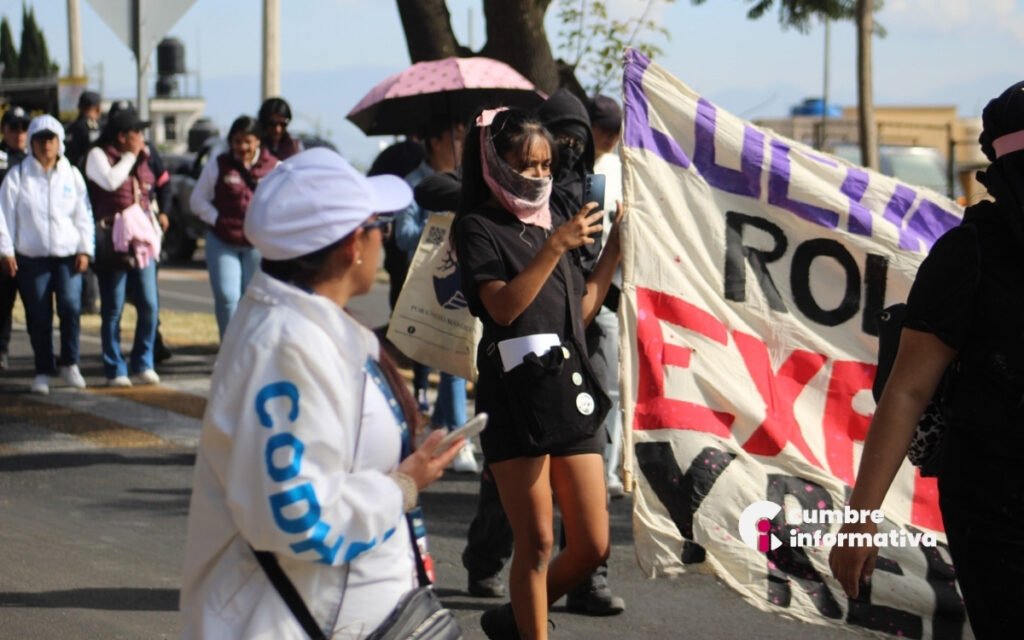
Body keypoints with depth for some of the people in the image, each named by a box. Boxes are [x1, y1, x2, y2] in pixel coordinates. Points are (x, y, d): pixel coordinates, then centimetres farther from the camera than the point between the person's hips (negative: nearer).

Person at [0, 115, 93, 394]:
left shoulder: (71, 175, 7)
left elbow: (84, 214, 7)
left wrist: (85, 249, 1)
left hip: (68, 255, 1)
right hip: (31, 257, -1)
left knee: (71, 306, -15)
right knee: (39, 317, 3)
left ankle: (69, 362, 0)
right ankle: (43, 371, 15)